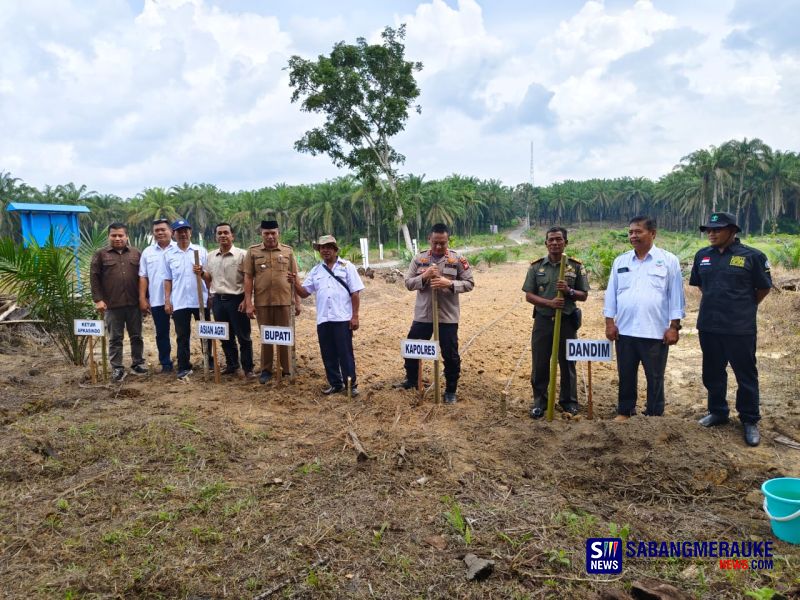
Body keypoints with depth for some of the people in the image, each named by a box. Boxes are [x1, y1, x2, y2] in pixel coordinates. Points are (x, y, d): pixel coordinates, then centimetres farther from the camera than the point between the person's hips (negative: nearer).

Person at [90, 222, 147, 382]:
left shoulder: (136, 254, 10)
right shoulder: (100, 254, 4)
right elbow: (94, 278, 0)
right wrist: (98, 299, -7)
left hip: (134, 303, 2)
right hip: (112, 304, -2)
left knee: (136, 336, 10)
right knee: (115, 338, 5)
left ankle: (138, 363, 23)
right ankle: (117, 368, 12)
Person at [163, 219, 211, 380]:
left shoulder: (201, 251, 3)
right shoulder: (168, 254, 5)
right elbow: (167, 279, 6)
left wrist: (202, 272, -18)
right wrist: (167, 300, 0)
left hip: (201, 300, 0)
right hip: (179, 302, 0)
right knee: (182, 336, 5)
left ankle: (210, 361, 24)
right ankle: (184, 368, 11)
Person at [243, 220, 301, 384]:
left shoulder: (288, 251, 4)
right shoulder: (253, 251, 3)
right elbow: (248, 278, 1)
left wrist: (297, 301, 3)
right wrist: (248, 303, -4)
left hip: (284, 301, 0)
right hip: (262, 302, 0)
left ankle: (287, 369, 18)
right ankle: (266, 370, 20)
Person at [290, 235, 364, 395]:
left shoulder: (347, 266, 1)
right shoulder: (315, 271, 13)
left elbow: (355, 293, -2)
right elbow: (304, 293, 10)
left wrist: (355, 316, -9)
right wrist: (295, 283, -10)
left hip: (342, 318, -4)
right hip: (323, 320, 4)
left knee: (345, 353, 0)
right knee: (328, 354, 9)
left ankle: (351, 384, 10)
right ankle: (335, 383, 22)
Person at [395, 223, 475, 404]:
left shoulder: (457, 259, -5)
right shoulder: (419, 259, 1)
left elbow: (469, 283, -5)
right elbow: (408, 283, -1)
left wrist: (449, 283, -21)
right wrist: (424, 276, -19)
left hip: (447, 316, -2)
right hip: (422, 314, 3)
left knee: (451, 355, 6)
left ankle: (451, 390, 23)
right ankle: (411, 380, 38)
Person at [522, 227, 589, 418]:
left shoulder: (576, 266, 1)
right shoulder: (536, 266, 1)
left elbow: (584, 295, 4)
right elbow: (529, 295, -1)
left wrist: (569, 291, -17)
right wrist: (549, 303, -17)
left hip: (567, 321, 0)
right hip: (543, 321, 0)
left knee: (568, 363, 10)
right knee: (540, 364, 5)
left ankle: (569, 401, 25)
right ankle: (539, 401, 18)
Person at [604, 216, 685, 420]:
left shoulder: (668, 260, -1)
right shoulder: (620, 261, 8)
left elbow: (676, 295, -2)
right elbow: (611, 293, 9)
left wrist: (674, 327, -6)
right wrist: (610, 322, 2)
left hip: (656, 332, -3)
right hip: (624, 330, 3)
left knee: (655, 377, 8)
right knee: (626, 375, 13)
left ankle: (654, 415, 22)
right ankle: (624, 411, 27)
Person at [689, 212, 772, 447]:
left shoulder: (752, 256, -9)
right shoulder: (703, 255, 5)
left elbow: (763, 288, 2)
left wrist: (744, 308, 10)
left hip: (740, 328, -4)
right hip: (708, 326, 5)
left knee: (746, 375, 6)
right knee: (712, 373, 15)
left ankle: (749, 421, 19)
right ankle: (717, 412, 33)